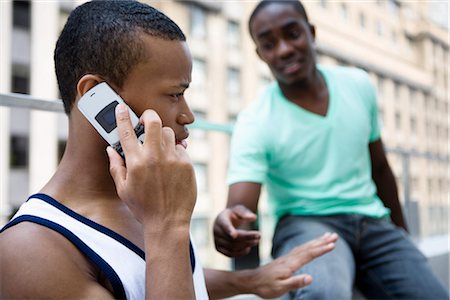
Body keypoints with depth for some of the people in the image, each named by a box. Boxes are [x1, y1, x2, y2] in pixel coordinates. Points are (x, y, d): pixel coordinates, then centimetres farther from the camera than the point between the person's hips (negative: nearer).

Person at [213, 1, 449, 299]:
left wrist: (402, 234, 19)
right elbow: (241, 204, -20)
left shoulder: (358, 84, 2)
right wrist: (231, 226, -45)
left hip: (373, 223, 5)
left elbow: (379, 167, 13)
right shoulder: (254, 123, -11)